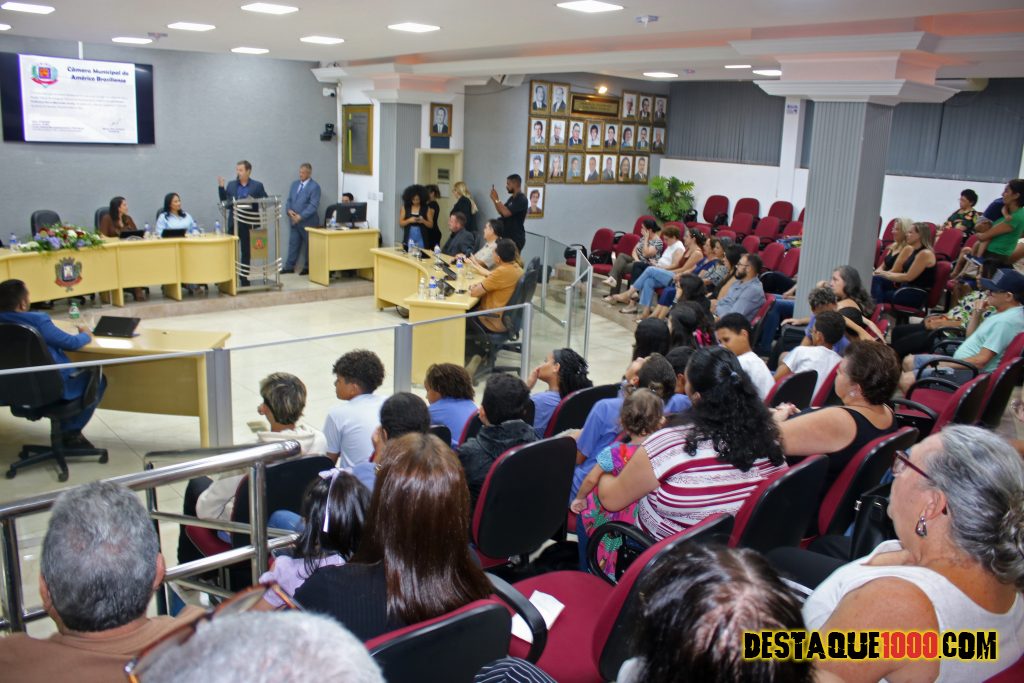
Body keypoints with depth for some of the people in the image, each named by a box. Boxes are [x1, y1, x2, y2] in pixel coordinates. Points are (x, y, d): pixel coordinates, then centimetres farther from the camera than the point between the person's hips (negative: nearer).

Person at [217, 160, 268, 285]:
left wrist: (253, 203, -17)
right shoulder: (231, 185, 9)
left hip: (249, 224, -2)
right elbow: (224, 201, 9)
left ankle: (244, 277, 15)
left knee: (246, 252, 6)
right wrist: (221, 187, -2)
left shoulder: (257, 185, 2)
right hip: (233, 223, 2)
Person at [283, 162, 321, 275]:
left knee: (309, 245, 5)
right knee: (293, 244, 9)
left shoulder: (314, 186, -10)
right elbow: (289, 200, 16)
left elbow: (313, 206, -18)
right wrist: (289, 210, -6)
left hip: (308, 222, -6)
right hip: (295, 221, 6)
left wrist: (301, 216, -21)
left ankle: (308, 268, 14)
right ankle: (289, 266, 14)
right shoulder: (295, 184, 12)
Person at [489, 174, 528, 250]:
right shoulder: (512, 198, 15)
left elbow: (506, 213, -24)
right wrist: (494, 199, 6)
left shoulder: (521, 199, -15)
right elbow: (501, 212, 19)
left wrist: (496, 199, -14)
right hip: (507, 236, 9)